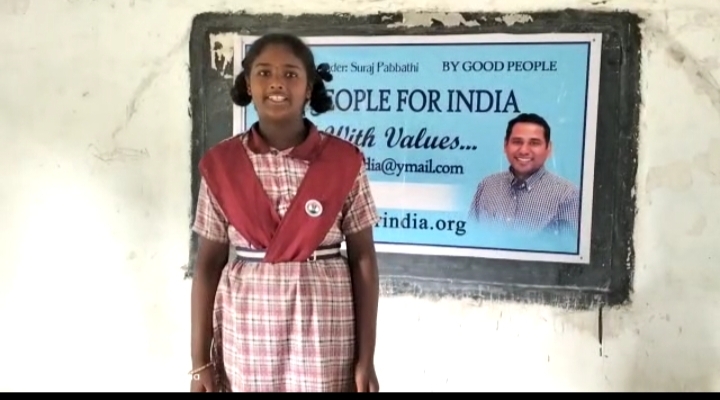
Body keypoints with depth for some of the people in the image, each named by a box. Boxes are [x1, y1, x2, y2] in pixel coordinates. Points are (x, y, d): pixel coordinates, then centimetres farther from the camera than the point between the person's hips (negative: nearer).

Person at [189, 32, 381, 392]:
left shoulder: (344, 161, -3)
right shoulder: (221, 164, -1)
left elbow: (363, 259, -1)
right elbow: (209, 262, 2)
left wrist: (366, 358, -3)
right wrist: (200, 361, 0)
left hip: (325, 329, 0)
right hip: (246, 328, 1)